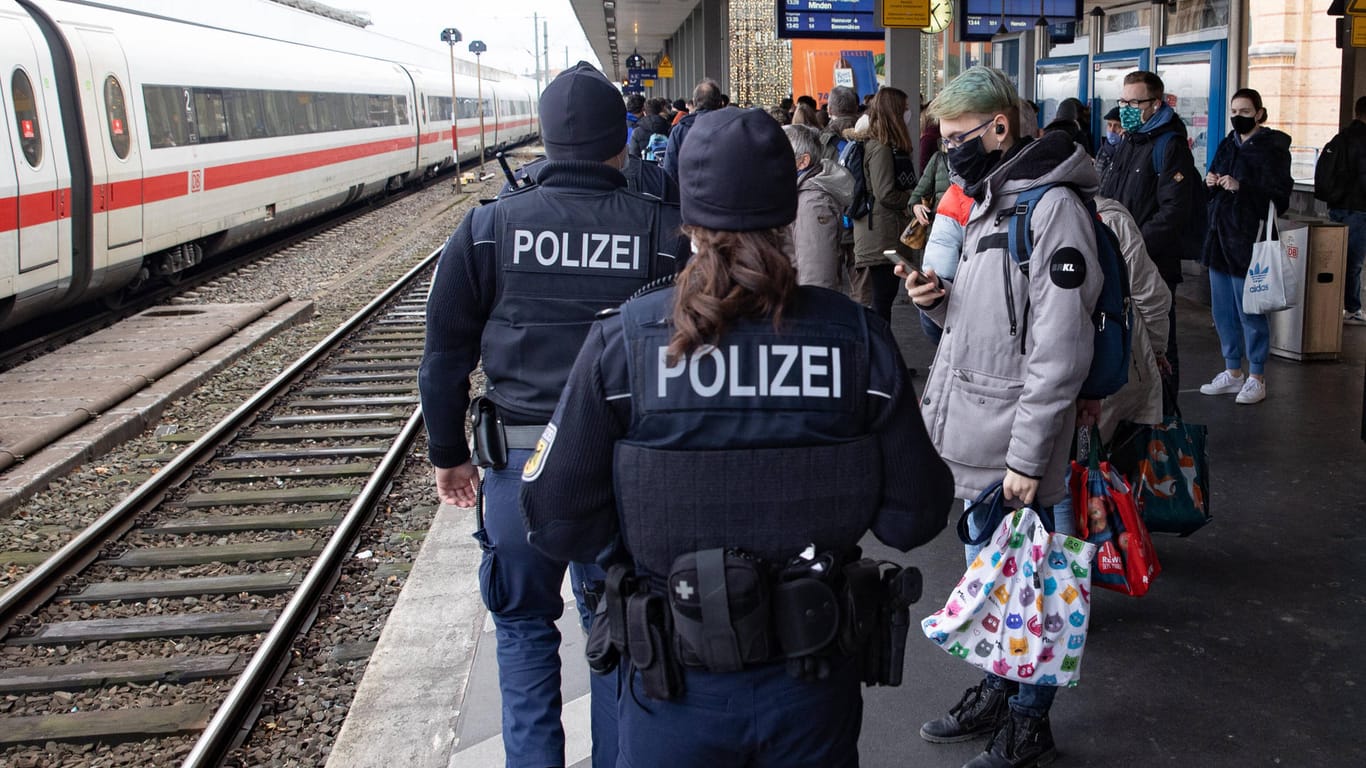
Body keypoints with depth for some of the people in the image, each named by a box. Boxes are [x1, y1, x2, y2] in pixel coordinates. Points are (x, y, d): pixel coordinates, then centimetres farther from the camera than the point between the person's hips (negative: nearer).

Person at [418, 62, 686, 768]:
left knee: (523, 621, 19)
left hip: (522, 461, 0)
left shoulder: (488, 228, -3)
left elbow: (444, 356, 3)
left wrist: (448, 455, 14)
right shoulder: (665, 232, -5)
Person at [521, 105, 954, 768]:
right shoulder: (858, 338, -12)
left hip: (674, 691, -1)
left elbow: (558, 524, -14)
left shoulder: (623, 341, -16)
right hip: (811, 688, 1)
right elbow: (913, 514, -8)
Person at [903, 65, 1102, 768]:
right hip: (971, 442, 9)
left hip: (1011, 452, -9)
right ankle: (994, 696, 37)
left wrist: (1026, 457, -21)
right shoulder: (987, 203, 14)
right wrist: (939, 301, 0)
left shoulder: (1052, 208, -16)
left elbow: (1061, 350, -21)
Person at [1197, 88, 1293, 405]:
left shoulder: (1271, 148, -8)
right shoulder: (1228, 145, 14)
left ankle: (1256, 378, 9)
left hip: (1249, 239, -8)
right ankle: (1233, 373, 24)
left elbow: (1279, 192, -16)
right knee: (1222, 310, 12)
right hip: (1220, 236, 8)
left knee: (1250, 311, -2)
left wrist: (1241, 186, -24)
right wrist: (1211, 182, 1)